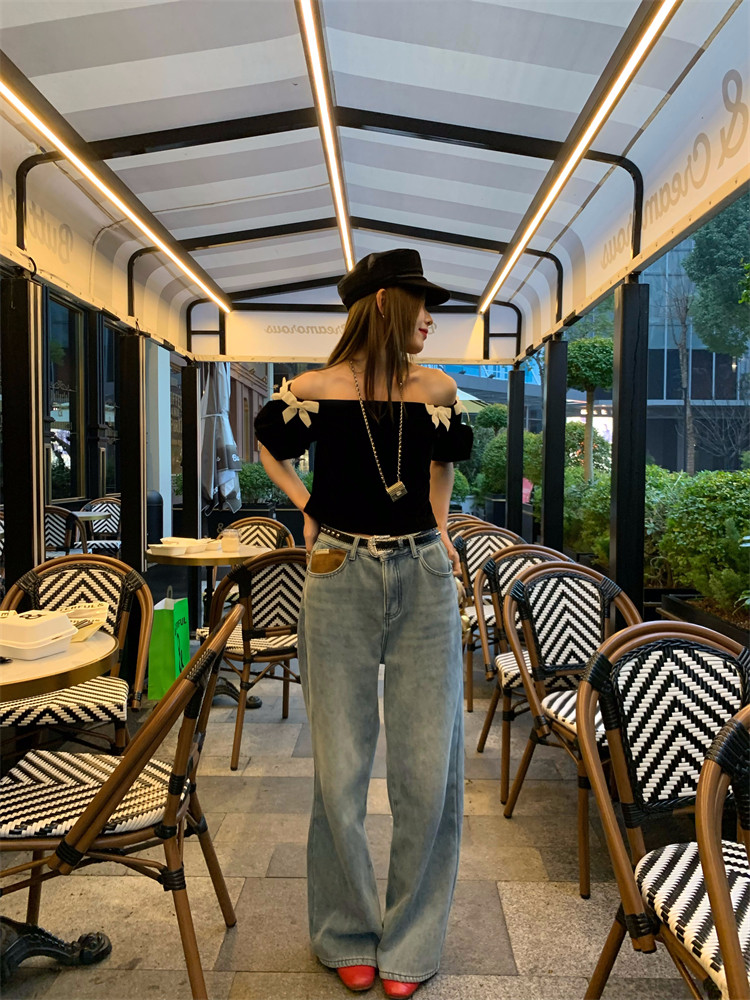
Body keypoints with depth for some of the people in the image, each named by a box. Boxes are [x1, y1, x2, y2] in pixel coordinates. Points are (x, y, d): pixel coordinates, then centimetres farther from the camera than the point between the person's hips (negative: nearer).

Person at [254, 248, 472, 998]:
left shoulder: (437, 389, 6)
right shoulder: (316, 389, -1)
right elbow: (270, 446, 18)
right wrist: (309, 507, 7)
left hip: (424, 581, 2)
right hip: (340, 582, -2)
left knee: (430, 768, 2)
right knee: (339, 771, 4)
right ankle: (348, 936, 28)